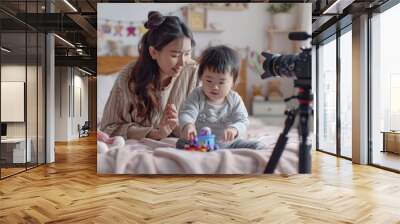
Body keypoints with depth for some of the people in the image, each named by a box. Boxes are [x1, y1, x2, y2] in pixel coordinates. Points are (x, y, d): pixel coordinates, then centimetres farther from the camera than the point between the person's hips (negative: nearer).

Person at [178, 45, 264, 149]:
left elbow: (242, 121, -12)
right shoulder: (197, 96, -7)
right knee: (182, 143, -25)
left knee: (258, 146, -15)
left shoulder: (234, 99, -5)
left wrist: (234, 129, -37)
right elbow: (186, 113, -20)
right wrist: (187, 125, -46)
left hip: (229, 143, 1)